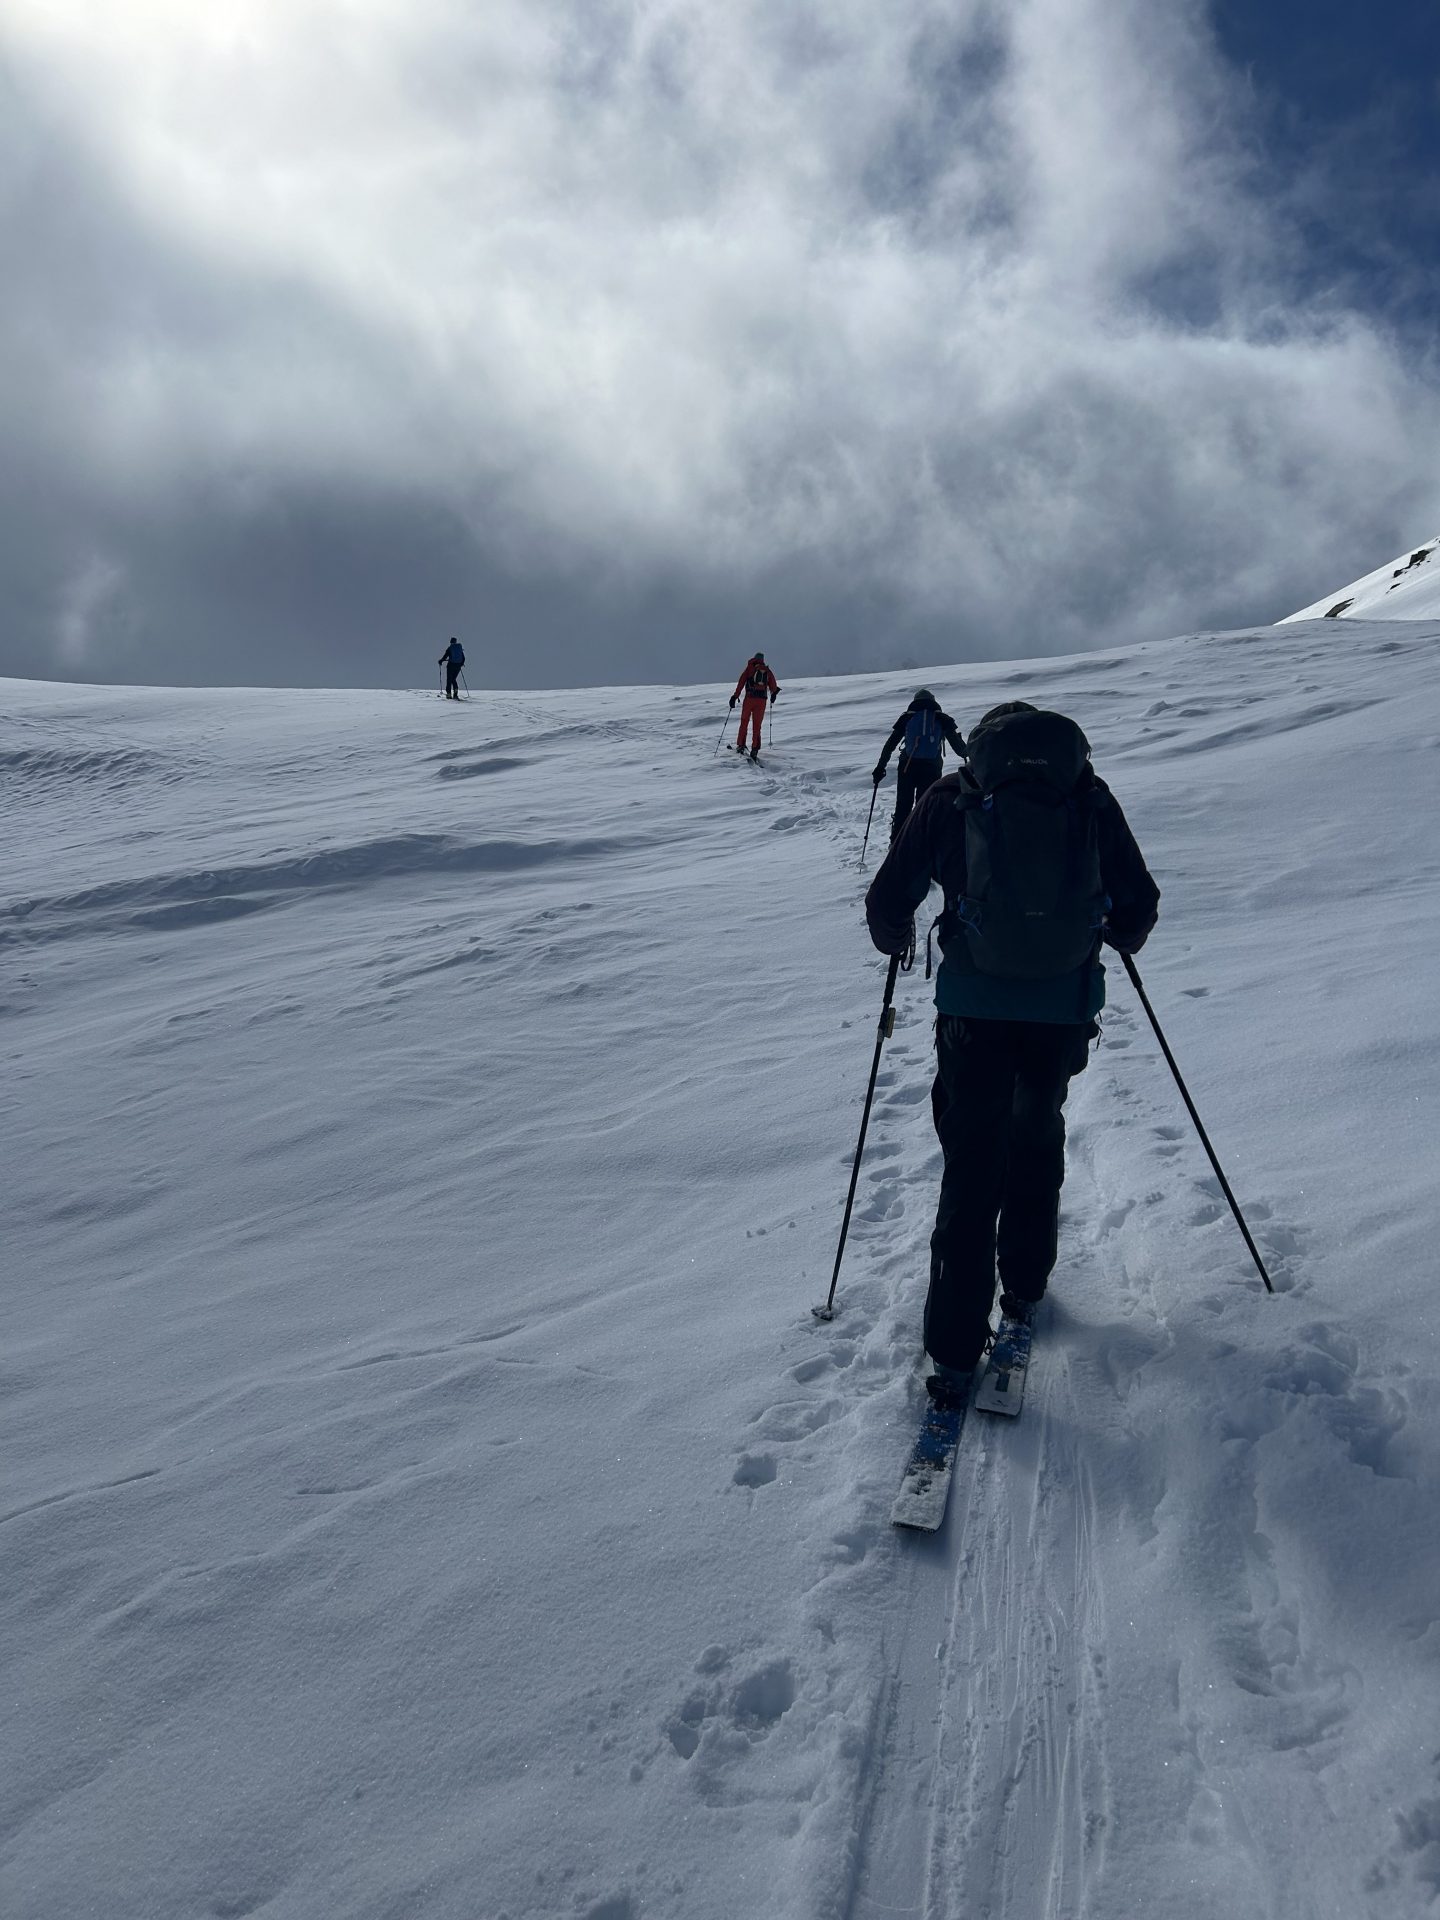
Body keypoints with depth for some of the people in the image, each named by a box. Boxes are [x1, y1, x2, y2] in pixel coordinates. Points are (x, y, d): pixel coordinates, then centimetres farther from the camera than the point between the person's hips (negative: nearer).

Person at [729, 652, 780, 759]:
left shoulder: (750, 668, 5)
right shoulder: (767, 671, 11)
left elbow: (741, 682, -1)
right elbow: (774, 687, 14)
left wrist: (735, 696, 0)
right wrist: (773, 694, 36)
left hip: (749, 698, -2)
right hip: (762, 700, 2)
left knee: (744, 722, 11)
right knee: (757, 725, 6)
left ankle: (741, 745, 5)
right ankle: (755, 749, -2)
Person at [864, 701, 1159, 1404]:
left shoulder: (949, 799, 1)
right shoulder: (1089, 797, 4)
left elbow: (887, 903, 1)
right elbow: (1139, 903, 7)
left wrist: (894, 941, 23)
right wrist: (1119, 937, 29)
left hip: (975, 1008, -1)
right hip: (1066, 1008, 2)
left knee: (971, 1166, 5)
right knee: (1038, 1140, 25)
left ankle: (954, 1352, 3)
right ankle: (1023, 1287, 37)